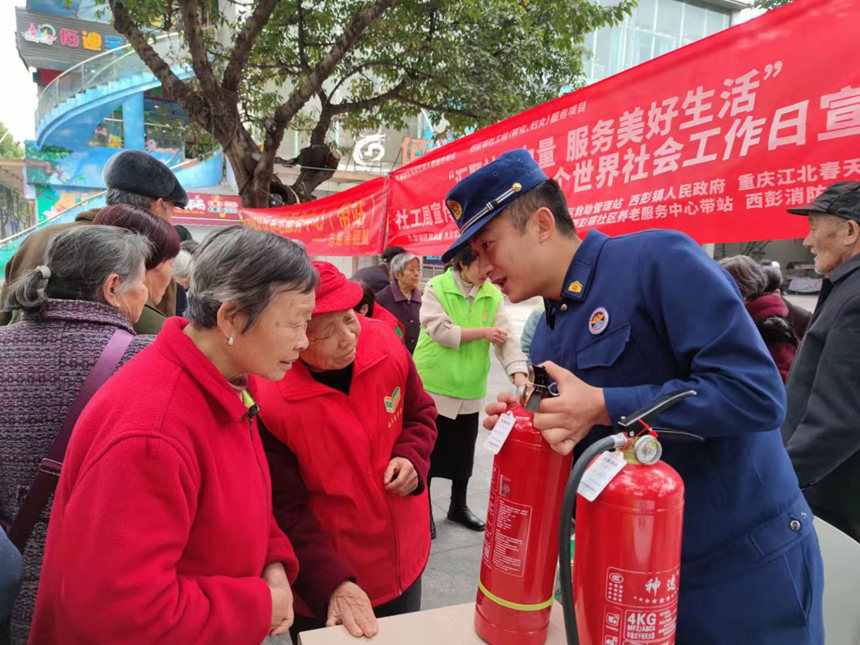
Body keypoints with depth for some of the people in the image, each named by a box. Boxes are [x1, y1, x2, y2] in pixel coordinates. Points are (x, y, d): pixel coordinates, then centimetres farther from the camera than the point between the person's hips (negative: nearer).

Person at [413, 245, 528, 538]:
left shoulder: (493, 295, 1)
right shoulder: (436, 288, -9)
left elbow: (506, 338, -6)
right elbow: (439, 331, -20)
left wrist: (519, 374, -20)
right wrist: (482, 332, -17)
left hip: (470, 390, 4)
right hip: (433, 385, -4)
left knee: (464, 451, 16)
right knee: (428, 450, 7)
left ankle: (458, 506, 36)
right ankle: (424, 509, 25)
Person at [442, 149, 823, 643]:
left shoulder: (658, 260, -18)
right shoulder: (548, 340, 5)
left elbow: (756, 392, -25)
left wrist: (603, 407, -28)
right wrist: (526, 429, -9)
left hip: (743, 564, -6)